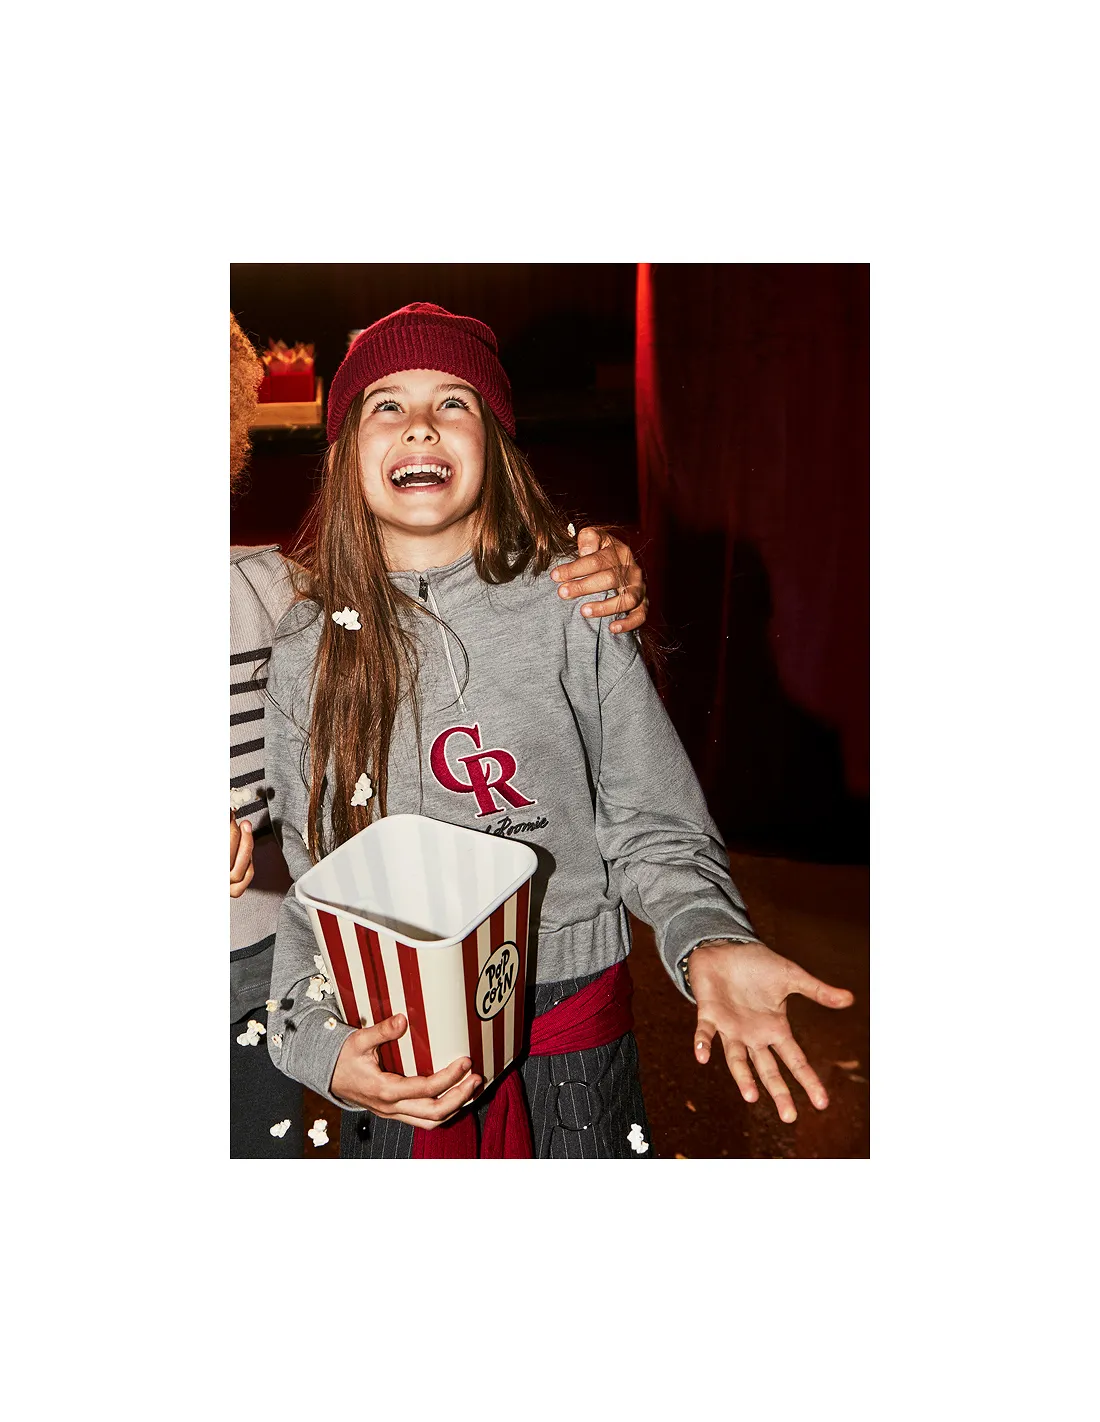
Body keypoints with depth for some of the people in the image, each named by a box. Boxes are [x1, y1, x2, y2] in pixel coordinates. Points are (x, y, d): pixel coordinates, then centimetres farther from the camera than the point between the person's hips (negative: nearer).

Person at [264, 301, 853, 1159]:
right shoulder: (306, 651, -3)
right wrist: (319, 1039, -14)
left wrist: (709, 943, -27)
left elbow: (651, 826, -8)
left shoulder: (572, 608, -12)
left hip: (571, 1032, -1)